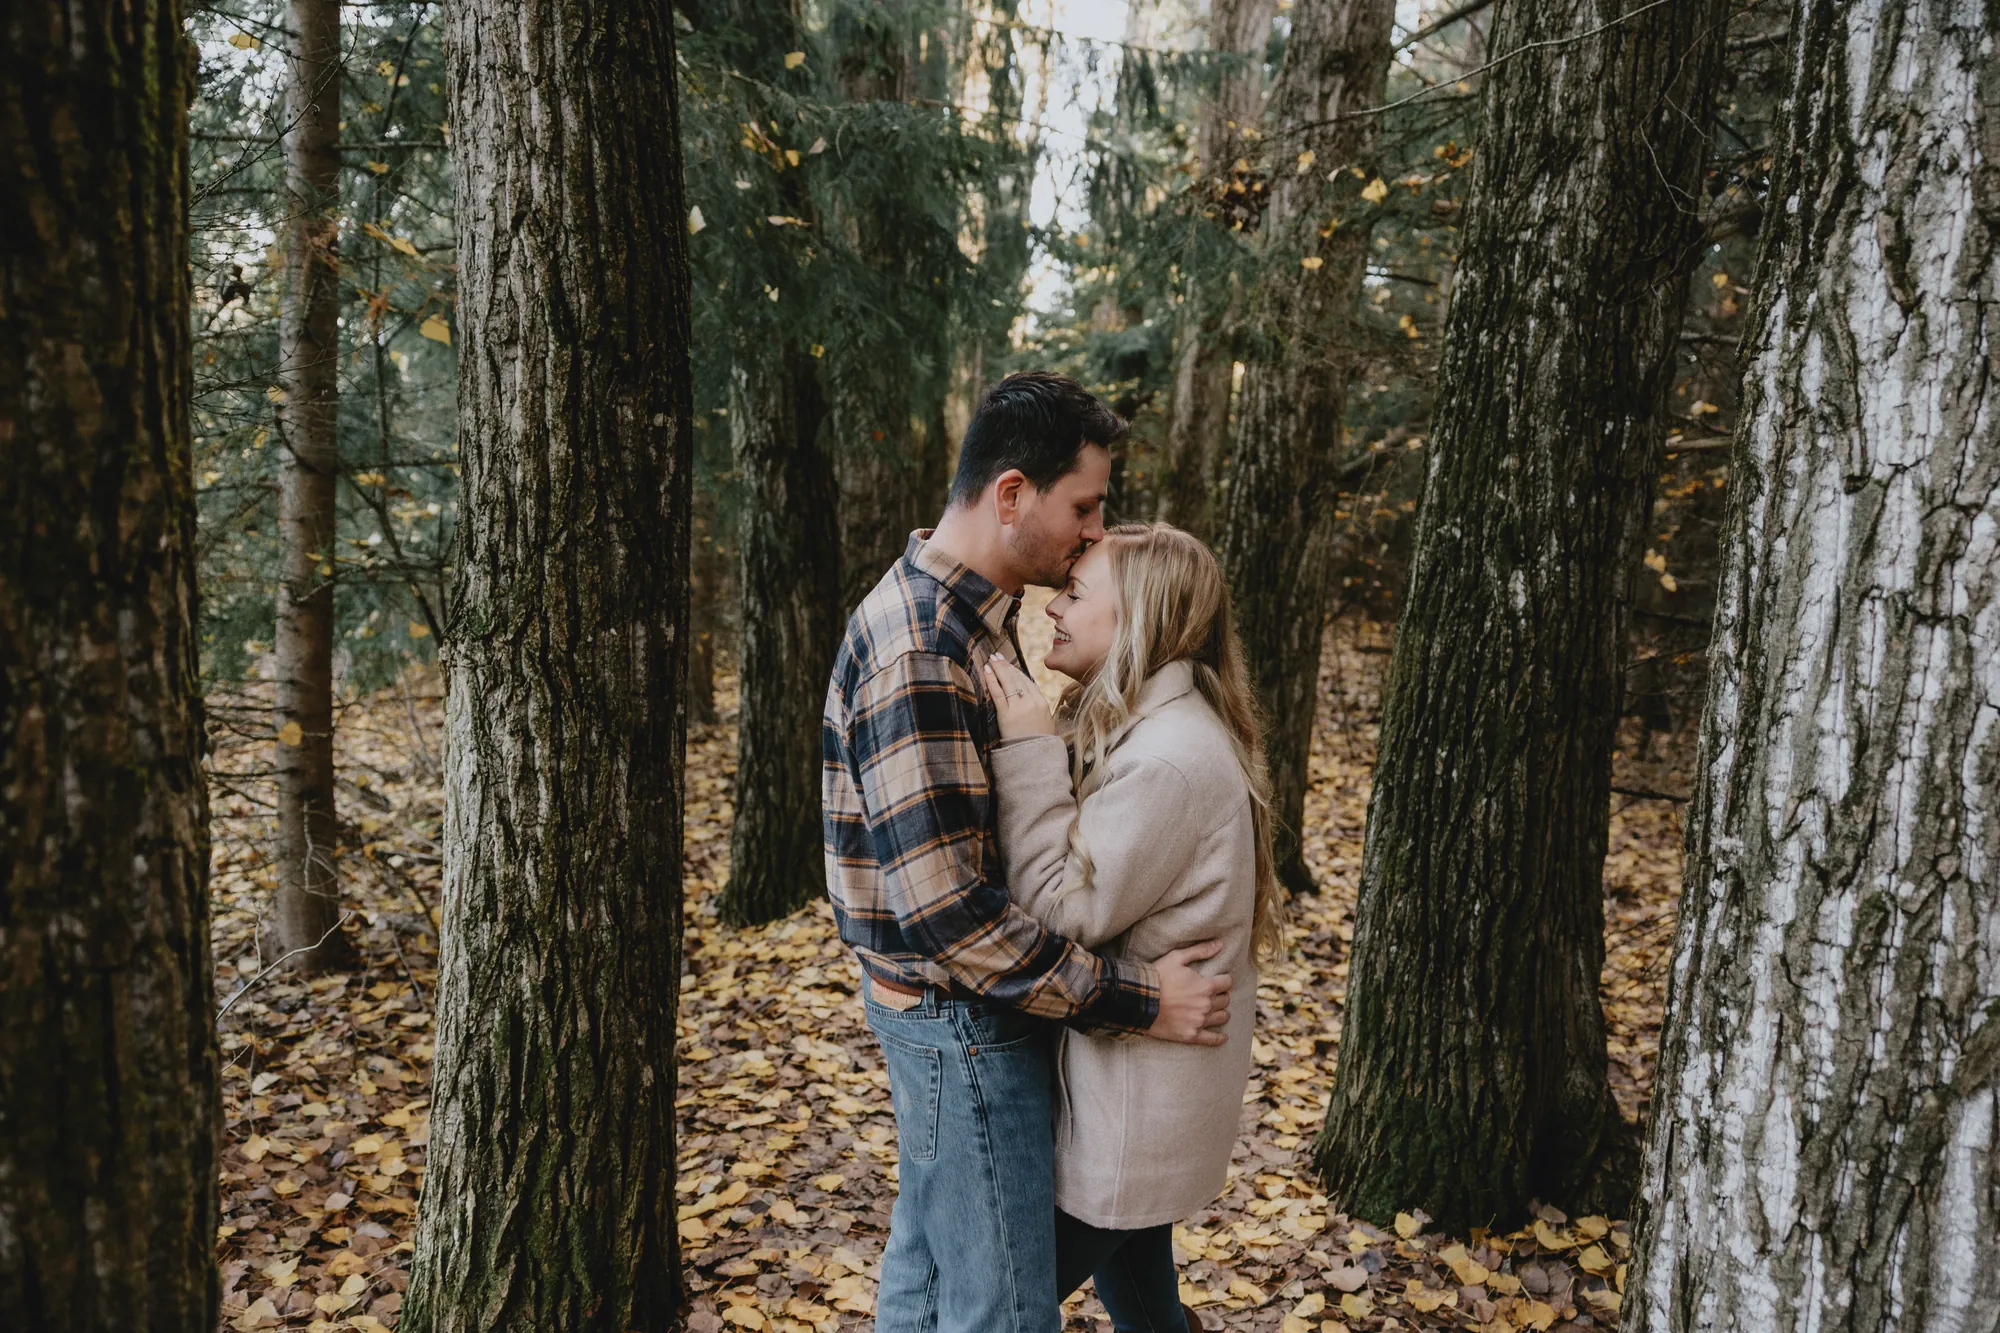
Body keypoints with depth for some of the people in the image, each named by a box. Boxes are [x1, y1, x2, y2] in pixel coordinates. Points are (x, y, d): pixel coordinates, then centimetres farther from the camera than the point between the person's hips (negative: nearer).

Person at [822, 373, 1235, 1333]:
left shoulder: (972, 614, 6)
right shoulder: (916, 651, -26)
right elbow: (944, 909, -29)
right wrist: (1135, 1000, -23)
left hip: (951, 1010, 10)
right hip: (961, 1020, -10)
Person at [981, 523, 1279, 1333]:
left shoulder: (1171, 758, -26)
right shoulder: (1142, 726, 6)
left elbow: (1068, 910, -23)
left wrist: (1029, 753, -23)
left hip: (1135, 1100, -9)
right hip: (1133, 1082, 9)